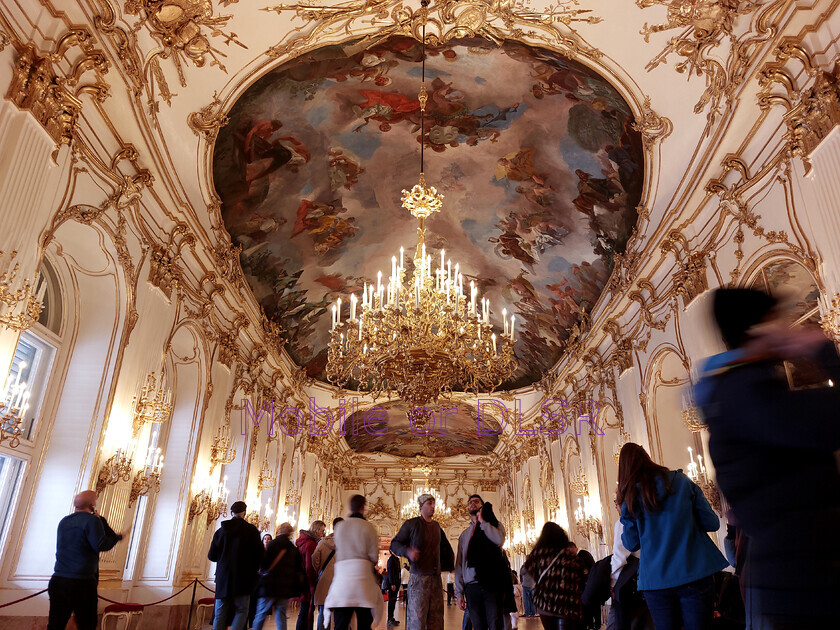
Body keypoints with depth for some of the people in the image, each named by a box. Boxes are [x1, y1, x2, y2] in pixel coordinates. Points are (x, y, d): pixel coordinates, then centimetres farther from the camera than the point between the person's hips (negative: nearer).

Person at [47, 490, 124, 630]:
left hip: (58, 580, 7)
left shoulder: (64, 521, 13)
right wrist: (116, 537, -3)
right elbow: (101, 545, -19)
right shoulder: (92, 520, -11)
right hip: (82, 582, -7)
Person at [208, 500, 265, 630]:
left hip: (223, 577, 3)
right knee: (241, 611, 4)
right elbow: (260, 555, -6)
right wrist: (253, 568, 13)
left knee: (220, 614, 9)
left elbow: (211, 556, 10)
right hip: (243, 578, -3)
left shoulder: (220, 530, 6)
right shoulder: (251, 530, -4)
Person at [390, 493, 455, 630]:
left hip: (436, 578, 6)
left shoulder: (436, 526, 14)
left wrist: (450, 563, 20)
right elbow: (394, 544, -2)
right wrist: (407, 551, -21)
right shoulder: (412, 524, -3)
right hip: (419, 577, -6)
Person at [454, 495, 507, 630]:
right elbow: (459, 564, 15)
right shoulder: (464, 534, 19)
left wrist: (482, 521, -2)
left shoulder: (494, 525, 11)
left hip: (492, 584, -3)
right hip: (471, 587, 3)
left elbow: (499, 540, -14)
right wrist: (459, 593, 7)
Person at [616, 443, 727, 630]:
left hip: (655, 580, 0)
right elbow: (712, 523, 2)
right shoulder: (681, 481, 1)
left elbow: (632, 544, 6)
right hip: (695, 573, 0)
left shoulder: (630, 497, 0)